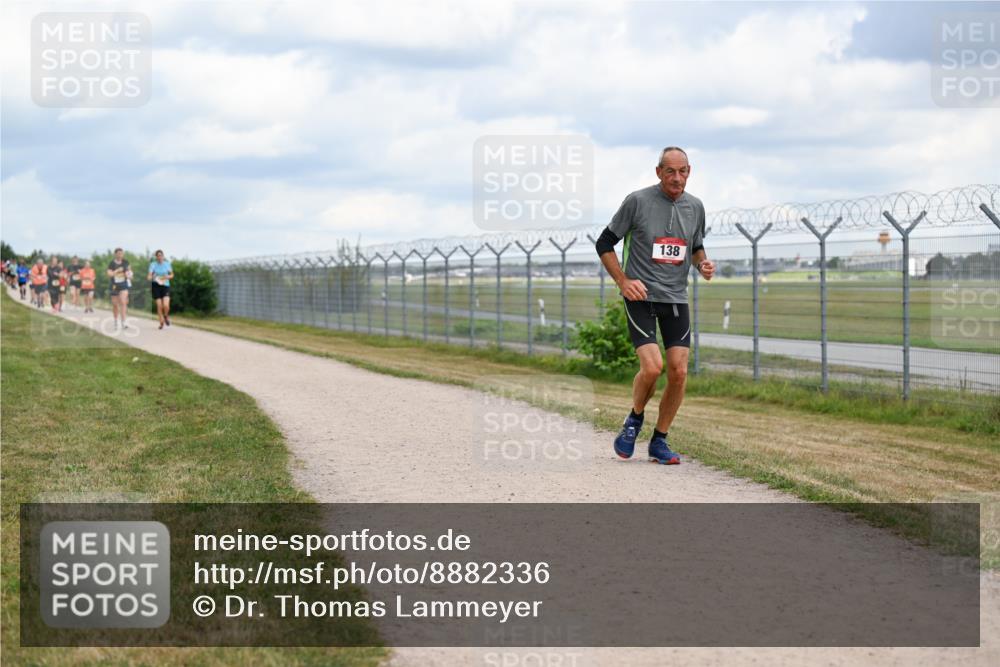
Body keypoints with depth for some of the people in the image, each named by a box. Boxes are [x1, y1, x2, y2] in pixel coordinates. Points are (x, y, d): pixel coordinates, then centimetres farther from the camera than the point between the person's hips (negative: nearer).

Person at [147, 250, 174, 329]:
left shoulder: (167, 264, 0)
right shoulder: (153, 264, -4)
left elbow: (172, 275, 9)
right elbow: (150, 275, -11)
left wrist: (167, 277, -13)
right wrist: (149, 277, -35)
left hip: (165, 285, 0)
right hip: (156, 286, 0)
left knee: (166, 305, -15)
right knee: (159, 306, -3)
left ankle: (166, 316, 18)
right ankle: (161, 322, 15)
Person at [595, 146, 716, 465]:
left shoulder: (695, 207, 7)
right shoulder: (637, 201, -7)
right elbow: (605, 244, 0)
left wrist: (702, 264, 1)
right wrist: (623, 281, -11)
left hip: (677, 299, 4)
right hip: (641, 296, -4)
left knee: (678, 373, -4)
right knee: (652, 367, -18)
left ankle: (659, 441, 12)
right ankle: (634, 420, 12)